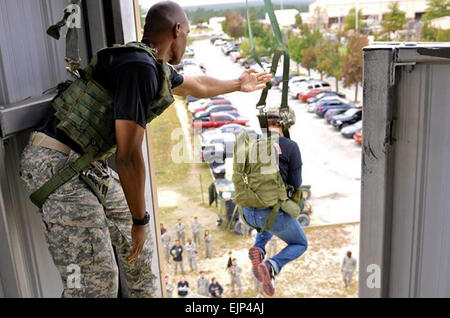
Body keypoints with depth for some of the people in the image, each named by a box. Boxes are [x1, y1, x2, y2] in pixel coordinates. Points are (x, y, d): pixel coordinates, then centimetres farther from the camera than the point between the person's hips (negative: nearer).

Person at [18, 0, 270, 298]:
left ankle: (146, 293, 40)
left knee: (137, 237, 20)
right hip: (57, 164, -10)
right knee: (98, 278, -9)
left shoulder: (157, 69, 11)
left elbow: (198, 85, 33)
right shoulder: (139, 66, -21)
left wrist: (239, 84, 49)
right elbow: (128, 155, -22)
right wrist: (140, 220, -12)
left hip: (88, 165, 10)